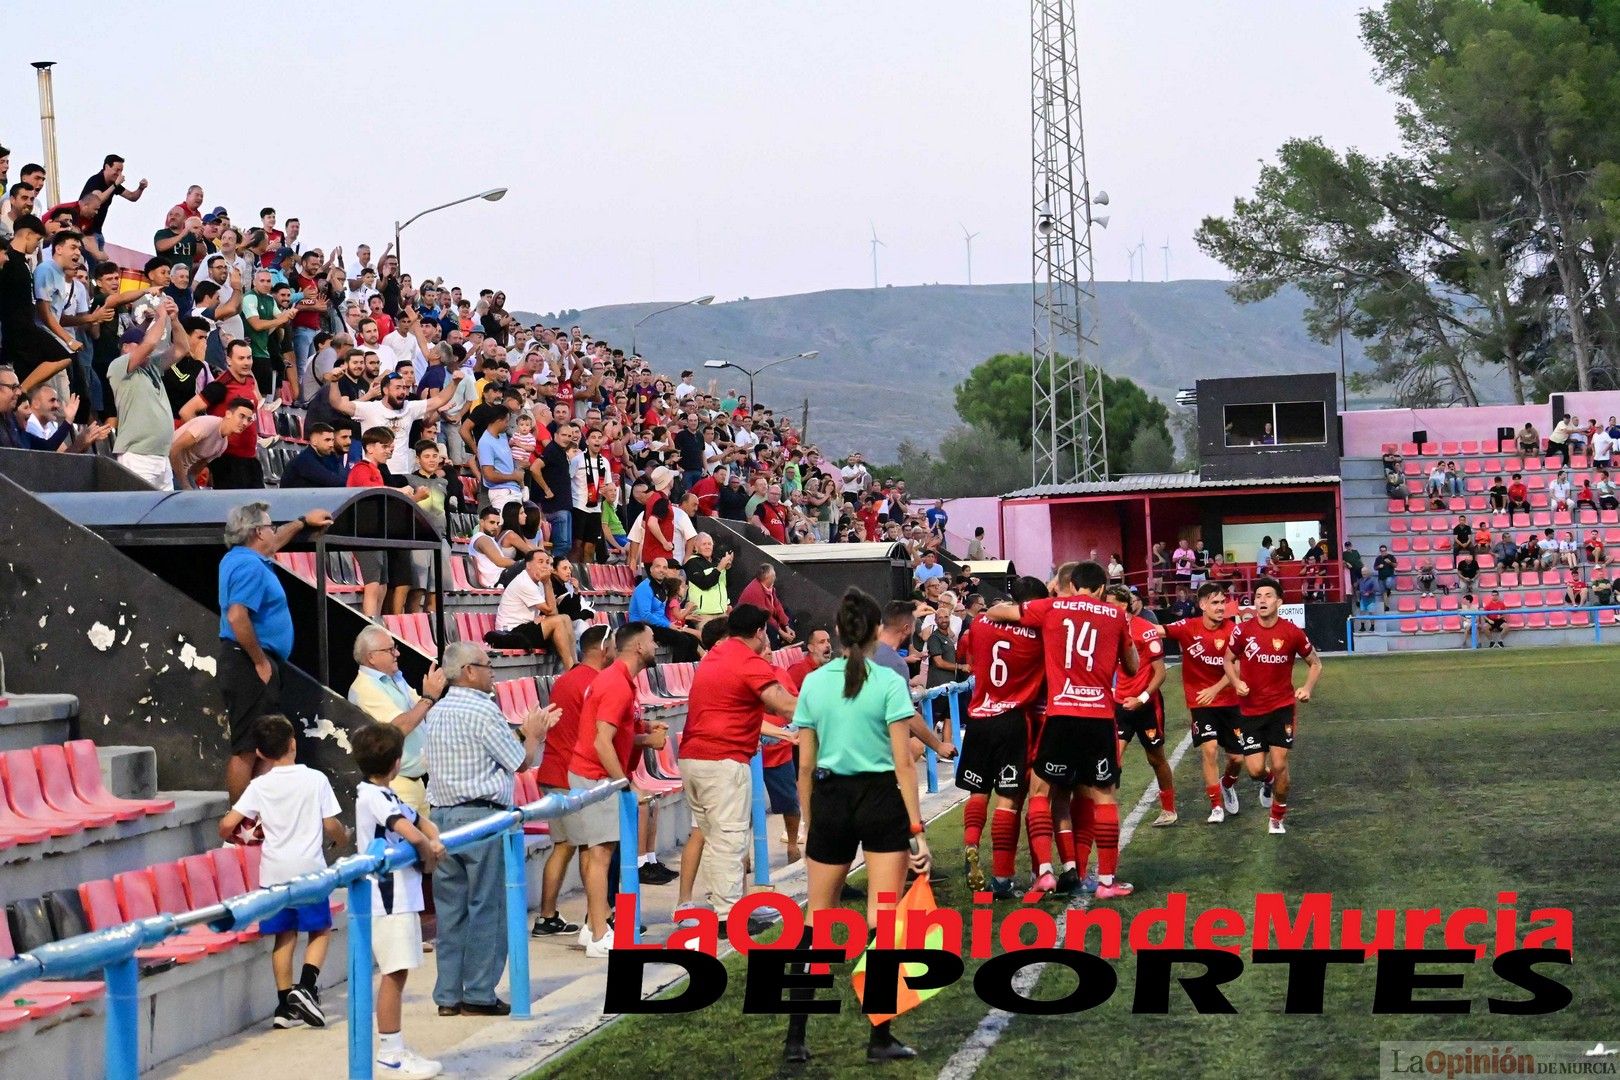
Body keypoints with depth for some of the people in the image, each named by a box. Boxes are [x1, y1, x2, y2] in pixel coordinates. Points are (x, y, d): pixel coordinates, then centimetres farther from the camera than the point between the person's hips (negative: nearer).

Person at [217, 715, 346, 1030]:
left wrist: (231, 836, 17)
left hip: (274, 871, 2)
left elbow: (228, 824, -6)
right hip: (309, 868, -2)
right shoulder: (316, 780, -3)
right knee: (320, 930, 13)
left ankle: (286, 1004, 9)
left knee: (284, 935, 11)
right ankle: (306, 986, -7)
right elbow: (331, 826, -2)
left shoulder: (259, 786, 0)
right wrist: (343, 836, 20)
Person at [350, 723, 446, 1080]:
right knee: (394, 974, -6)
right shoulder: (374, 796, -16)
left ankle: (394, 1049, 19)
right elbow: (412, 835, -26)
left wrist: (434, 842, -2)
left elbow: (423, 823, 20)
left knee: (397, 974, 13)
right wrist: (428, 859, -7)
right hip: (388, 899, -10)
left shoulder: (385, 796, 16)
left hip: (401, 897, 10)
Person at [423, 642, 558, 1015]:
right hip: (481, 816, -7)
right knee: (487, 907, 0)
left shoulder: (436, 713, 12)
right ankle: (479, 995, 1)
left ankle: (448, 995, 10)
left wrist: (524, 732, 25)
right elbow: (521, 762, -5)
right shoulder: (483, 711, -11)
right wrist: (533, 735, 15)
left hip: (441, 815, 7)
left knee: (450, 909, 9)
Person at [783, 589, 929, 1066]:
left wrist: (808, 825, 16)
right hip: (882, 799, -3)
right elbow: (903, 763, -10)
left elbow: (805, 765, 6)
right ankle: (880, 1038, 4)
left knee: (815, 922, 10)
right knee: (882, 923, 2)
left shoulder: (814, 682, 3)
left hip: (831, 800, 3)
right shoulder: (889, 683, -7)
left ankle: (796, 1038, 9)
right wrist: (917, 829, -7)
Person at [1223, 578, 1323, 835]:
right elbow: (1228, 660, 9)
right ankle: (1267, 782, 39)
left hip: (1282, 707, -1)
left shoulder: (1292, 633, -9)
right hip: (1251, 709, 1)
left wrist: (1307, 688, -11)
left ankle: (1277, 819, 14)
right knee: (1255, 770, -1)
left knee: (1279, 765, -8)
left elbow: (1315, 663, 6)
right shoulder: (1242, 631, -7)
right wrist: (1236, 683, -9)